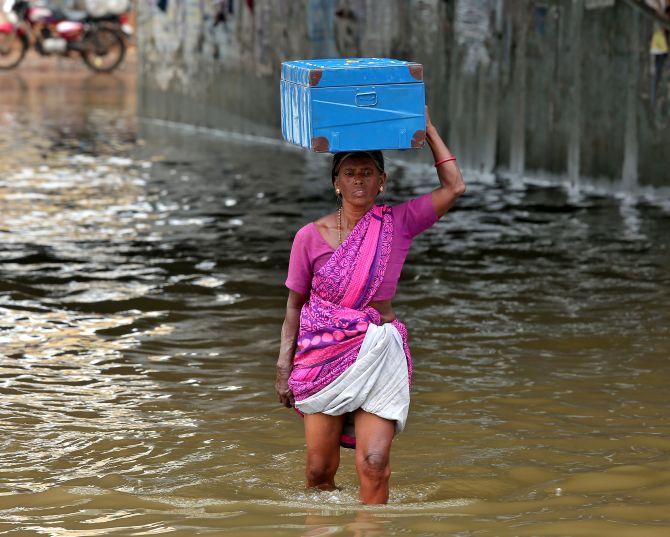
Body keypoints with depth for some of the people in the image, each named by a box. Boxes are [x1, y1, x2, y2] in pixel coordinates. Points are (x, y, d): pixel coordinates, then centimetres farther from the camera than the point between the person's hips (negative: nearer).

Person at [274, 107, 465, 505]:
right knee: (320, 469, 2)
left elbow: (454, 187, -4)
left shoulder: (398, 224, 1)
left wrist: (427, 128, -1)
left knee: (374, 463, -12)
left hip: (379, 353, 0)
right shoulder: (311, 237, -1)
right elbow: (295, 305, 6)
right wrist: (283, 366, 2)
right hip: (323, 353, 0)